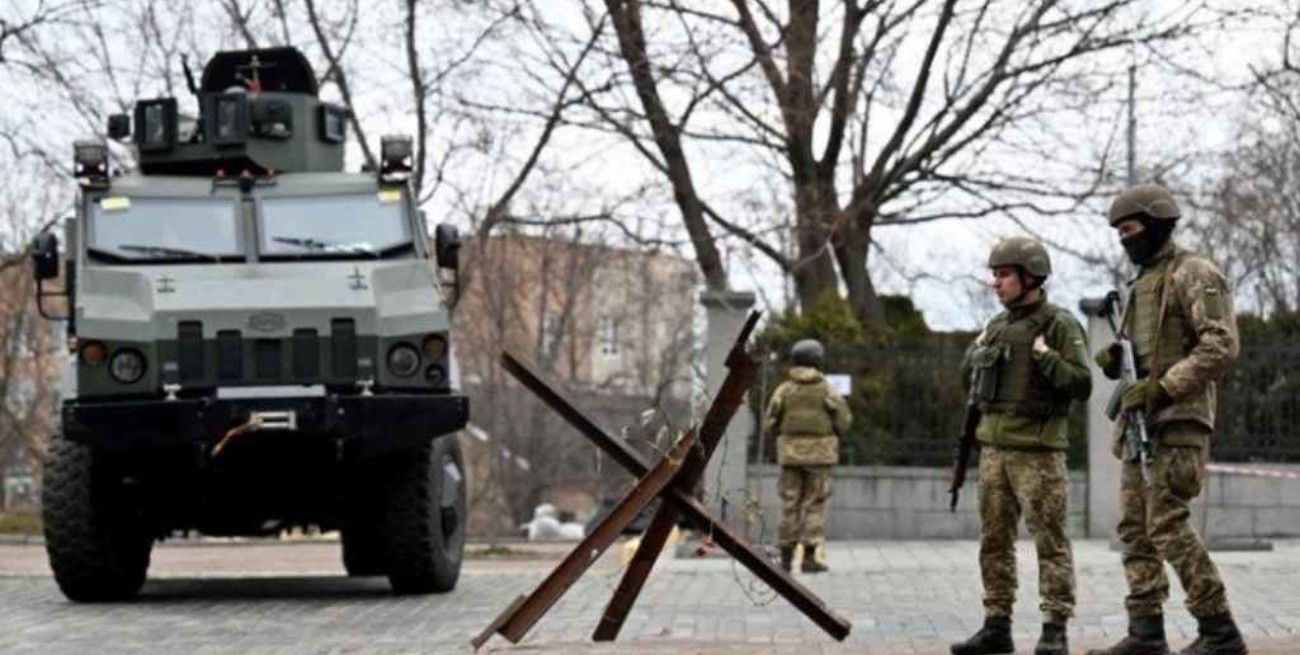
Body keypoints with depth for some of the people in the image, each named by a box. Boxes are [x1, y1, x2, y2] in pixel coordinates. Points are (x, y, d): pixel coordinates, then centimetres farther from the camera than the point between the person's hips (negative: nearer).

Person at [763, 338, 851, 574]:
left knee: (790, 504, 8)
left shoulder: (784, 390, 0)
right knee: (814, 505, 1)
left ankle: (786, 556, 8)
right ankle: (809, 557, -4)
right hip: (819, 454, -2)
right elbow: (843, 421, -4)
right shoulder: (826, 390, -5)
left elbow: (770, 425, 2)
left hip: (790, 453, 2)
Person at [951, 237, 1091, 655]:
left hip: (1038, 451, -7)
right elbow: (973, 378, 26)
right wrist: (976, 353, 7)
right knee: (994, 540, 8)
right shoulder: (997, 326, 14)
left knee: (1050, 541, -4)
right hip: (995, 448, 7)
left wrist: (1046, 357, -23)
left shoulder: (1060, 325, -7)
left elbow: (1082, 385, -12)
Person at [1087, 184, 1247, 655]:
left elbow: (1222, 347, -18)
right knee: (1135, 527, 4)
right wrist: (1113, 360, 2)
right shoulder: (1142, 285, 20)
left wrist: (1161, 388, -22)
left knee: (1166, 525, -14)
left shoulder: (1195, 275, -8)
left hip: (1178, 420, -9)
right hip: (1141, 422, 9)